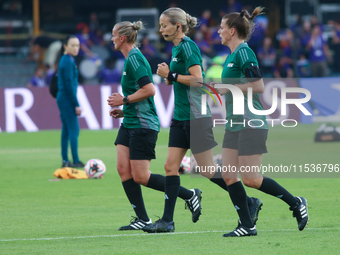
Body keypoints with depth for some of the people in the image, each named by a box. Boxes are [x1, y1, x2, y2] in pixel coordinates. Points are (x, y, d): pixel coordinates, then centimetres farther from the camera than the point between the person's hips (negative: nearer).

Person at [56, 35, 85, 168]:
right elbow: (69, 84, -18)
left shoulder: (64, 60, 14)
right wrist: (76, 104, -16)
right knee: (74, 130, -9)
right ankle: (76, 161, -9)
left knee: (66, 130, 11)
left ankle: (65, 161, 13)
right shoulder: (68, 61, -15)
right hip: (67, 100, -10)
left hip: (62, 99, 10)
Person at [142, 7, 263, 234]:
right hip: (181, 117, 10)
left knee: (208, 169, -5)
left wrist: (171, 75, -16)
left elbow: (197, 79, -22)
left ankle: (250, 203, 6)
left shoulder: (187, 47, -14)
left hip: (196, 117, -10)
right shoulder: (177, 48, 15)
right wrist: (169, 77, 8)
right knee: (171, 166, 3)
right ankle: (167, 221, 3)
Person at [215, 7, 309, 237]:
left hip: (251, 123, -10)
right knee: (229, 176, 1)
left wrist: (228, 88, -16)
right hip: (235, 123, 10)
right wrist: (221, 88, 13)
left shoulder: (243, 52, -13)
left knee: (250, 179, -9)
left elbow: (258, 86, -21)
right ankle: (247, 226, 3)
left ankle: (296, 203, 6)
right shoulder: (233, 54, 16)